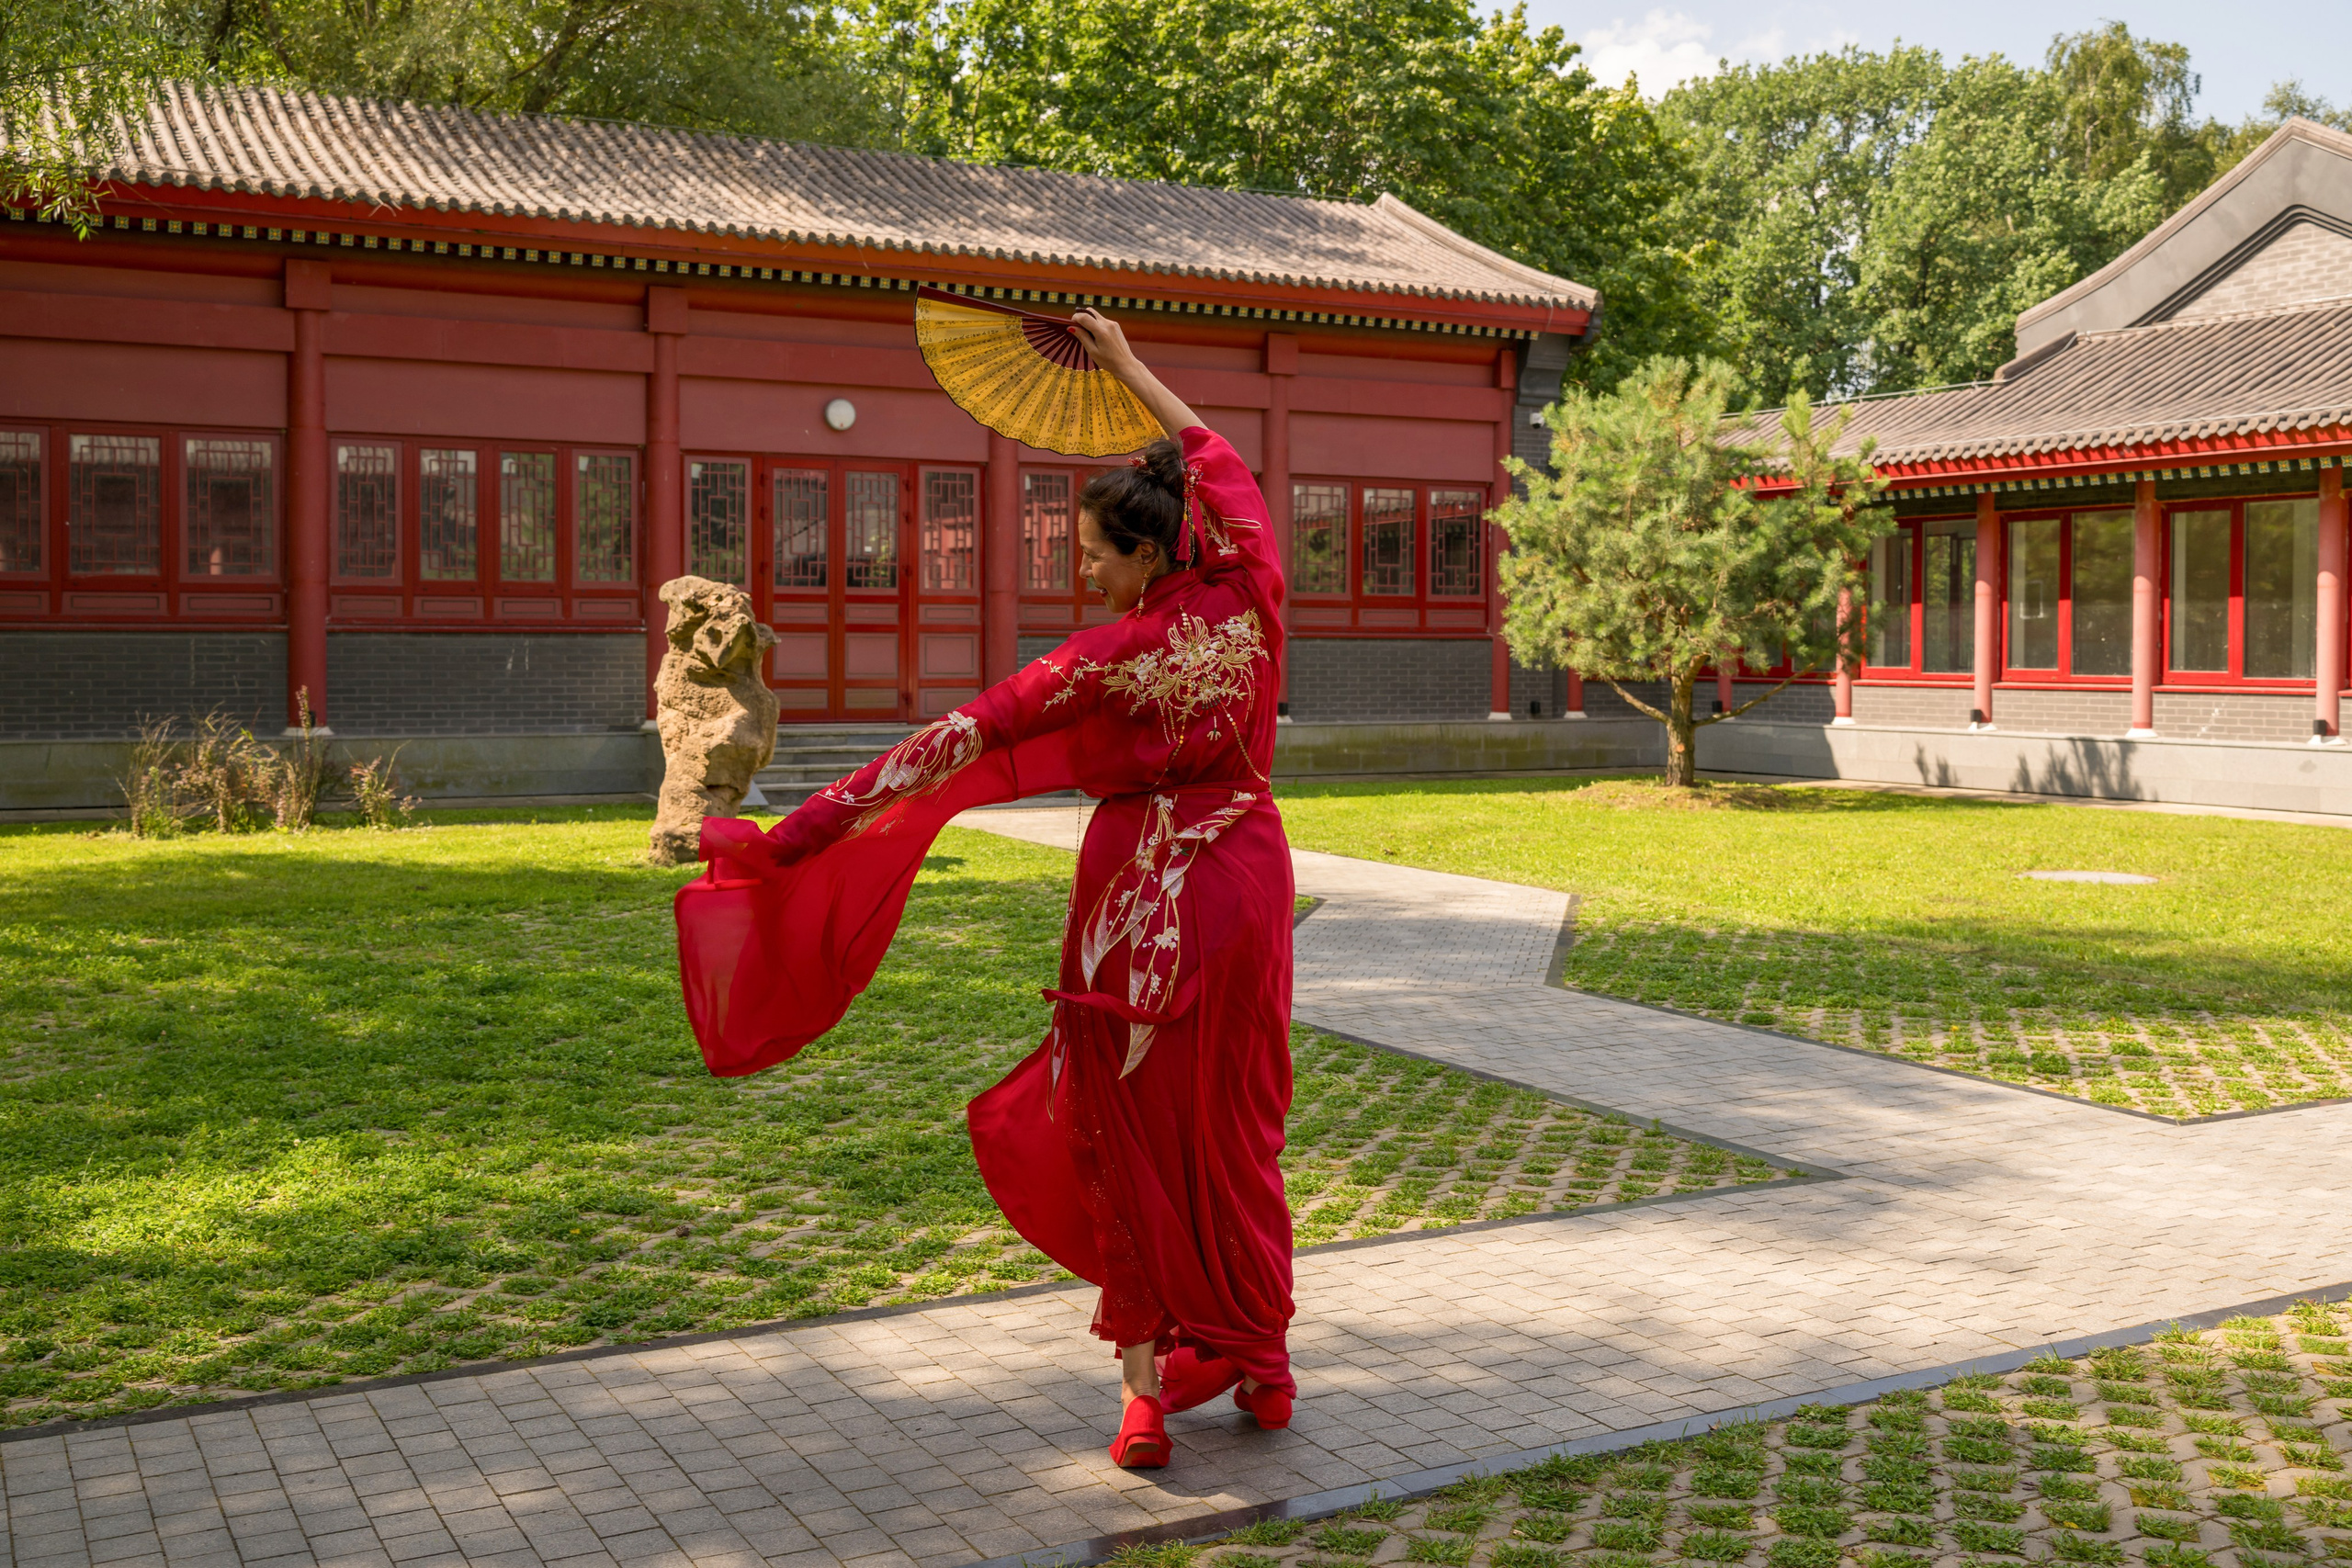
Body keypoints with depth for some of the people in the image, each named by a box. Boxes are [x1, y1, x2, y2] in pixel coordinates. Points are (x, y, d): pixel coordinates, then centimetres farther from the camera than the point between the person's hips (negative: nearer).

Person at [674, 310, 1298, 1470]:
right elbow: (1219, 462, 15)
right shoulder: (1252, 597, -3)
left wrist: (819, 819, -16)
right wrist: (1127, 366, 25)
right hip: (1248, 877, 5)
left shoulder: (1113, 657, -16)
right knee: (1239, 1126, 15)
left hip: (1144, 898, -5)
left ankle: (1149, 1382, 8)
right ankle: (1263, 1363, 25)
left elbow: (966, 740, -17)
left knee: (1131, 1132, 6)